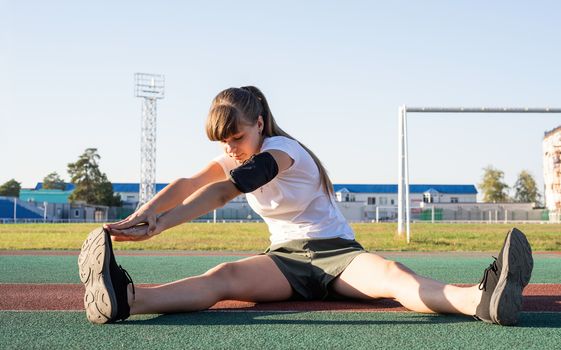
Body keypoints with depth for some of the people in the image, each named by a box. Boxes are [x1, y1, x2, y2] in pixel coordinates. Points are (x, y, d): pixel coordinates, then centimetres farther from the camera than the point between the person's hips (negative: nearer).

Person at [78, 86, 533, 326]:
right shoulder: (233, 159, 5)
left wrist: (158, 226, -41)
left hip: (336, 252, -3)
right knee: (226, 277, -28)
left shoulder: (281, 150, -18)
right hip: (286, 258, 3)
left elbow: (224, 192, -32)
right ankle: (124, 299, -54)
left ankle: (483, 297, -63)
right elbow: (186, 186, -11)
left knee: (393, 276, -34)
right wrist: (138, 217, -30)